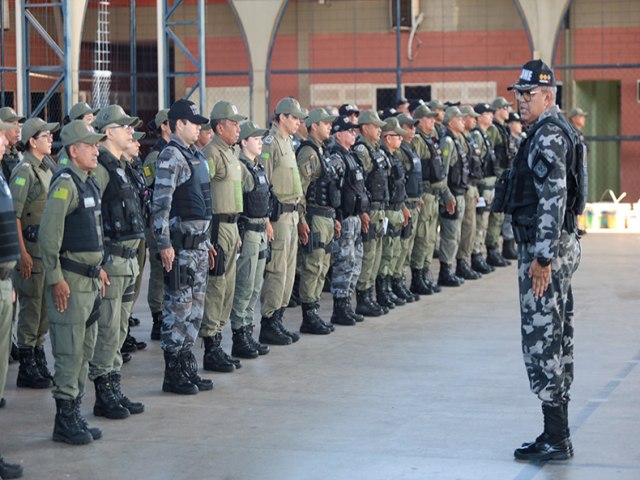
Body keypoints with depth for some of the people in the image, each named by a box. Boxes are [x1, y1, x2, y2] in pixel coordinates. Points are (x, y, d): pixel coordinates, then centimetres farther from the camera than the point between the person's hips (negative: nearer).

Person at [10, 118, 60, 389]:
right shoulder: (24, 171, -12)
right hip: (31, 249, -8)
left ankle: (39, 363, 20)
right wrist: (22, 252, -21)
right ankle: (26, 369, 4)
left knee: (45, 307, 12)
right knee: (30, 308, -3)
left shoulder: (46, 170, 14)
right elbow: (13, 215, -17)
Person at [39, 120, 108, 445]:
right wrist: (56, 279, -20)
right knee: (69, 353, -5)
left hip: (91, 280, 9)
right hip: (71, 281, -9)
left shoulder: (89, 182, 14)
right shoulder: (65, 183, -14)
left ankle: (75, 415, 20)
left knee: (85, 352, 13)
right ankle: (65, 421, 1)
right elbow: (48, 235, -19)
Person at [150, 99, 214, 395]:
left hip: (198, 244, 9)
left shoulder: (196, 156, 17)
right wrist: (164, 244, -22)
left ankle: (187, 367, 20)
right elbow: (160, 204, -18)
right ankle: (173, 374, 2)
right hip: (181, 245, -9)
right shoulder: (171, 156, -12)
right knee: (178, 308, -4)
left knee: (195, 308, 12)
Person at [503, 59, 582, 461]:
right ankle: (557, 435, 19)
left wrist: (542, 258, -24)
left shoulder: (548, 135, -16)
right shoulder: (556, 130, 17)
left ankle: (556, 439, -4)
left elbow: (553, 198, -23)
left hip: (545, 249, -11)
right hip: (561, 246, 11)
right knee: (557, 338, 12)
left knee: (542, 339, -8)